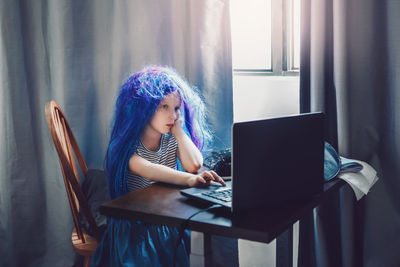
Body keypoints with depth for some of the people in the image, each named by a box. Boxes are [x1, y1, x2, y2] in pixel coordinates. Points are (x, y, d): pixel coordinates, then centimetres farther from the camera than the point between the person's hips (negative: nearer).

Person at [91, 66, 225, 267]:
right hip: (134, 225, -4)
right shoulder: (126, 145, -9)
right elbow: (147, 170, -29)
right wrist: (188, 179, -45)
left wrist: (178, 129, -4)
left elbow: (194, 164, -10)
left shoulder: (172, 140, 8)